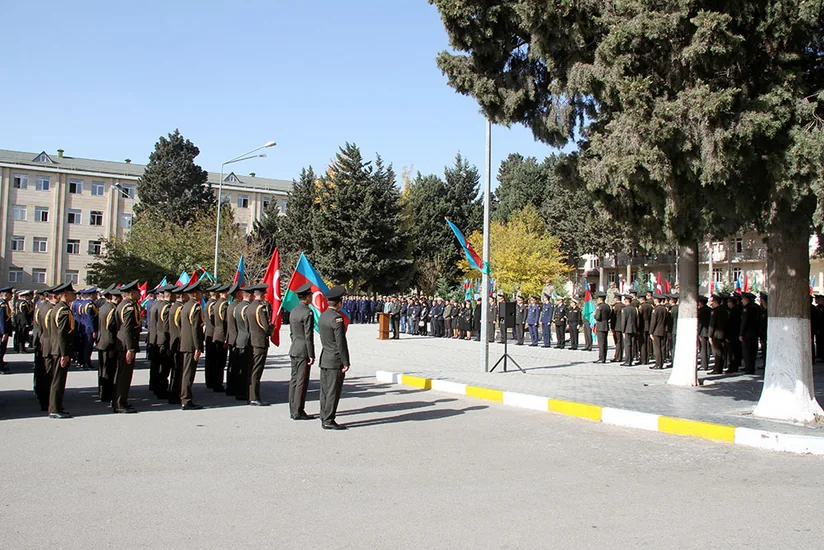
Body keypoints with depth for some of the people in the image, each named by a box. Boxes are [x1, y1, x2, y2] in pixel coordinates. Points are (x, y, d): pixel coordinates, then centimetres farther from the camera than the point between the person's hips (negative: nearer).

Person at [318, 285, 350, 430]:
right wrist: (346, 362, -13)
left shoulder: (322, 316, 10)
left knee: (325, 391, 12)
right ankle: (329, 420, -1)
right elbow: (341, 343, -18)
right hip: (335, 360, -9)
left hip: (324, 359, 9)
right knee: (333, 391, -4)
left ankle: (324, 418, 17)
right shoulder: (337, 318, -17)